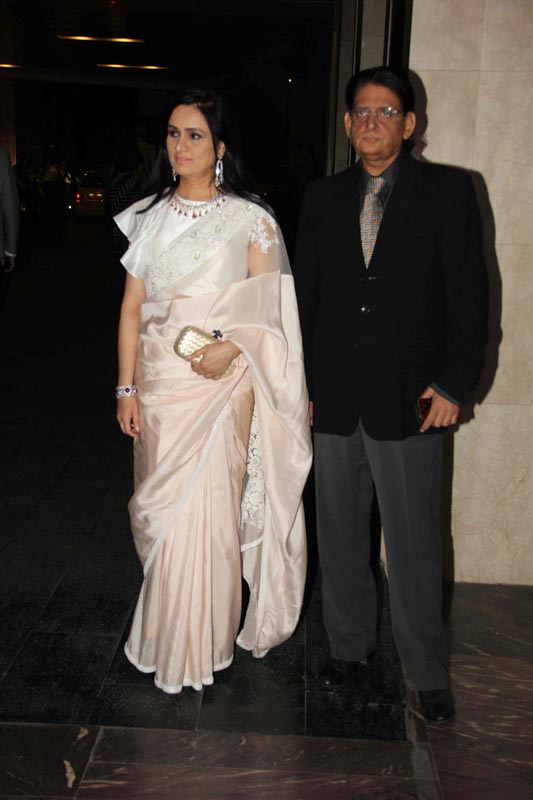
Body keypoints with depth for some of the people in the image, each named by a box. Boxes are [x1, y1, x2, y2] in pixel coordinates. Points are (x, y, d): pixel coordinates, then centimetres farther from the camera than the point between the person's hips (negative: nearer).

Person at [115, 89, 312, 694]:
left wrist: (231, 346, -18)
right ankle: (166, 636, 26)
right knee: (160, 505, 8)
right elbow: (132, 306, 8)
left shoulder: (249, 218, -1)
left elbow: (271, 308, 0)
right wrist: (126, 387, 2)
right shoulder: (148, 216, 9)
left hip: (224, 378, -3)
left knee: (207, 507, -3)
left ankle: (200, 646, 15)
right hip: (159, 378, 4)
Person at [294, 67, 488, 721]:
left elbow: (468, 293, -2)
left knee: (414, 545, 3)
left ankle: (429, 672, 21)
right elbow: (303, 296, 12)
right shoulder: (322, 198, 10)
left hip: (408, 398, -3)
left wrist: (454, 383, -9)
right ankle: (350, 648, 32)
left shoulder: (447, 191, 0)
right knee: (339, 534, 14)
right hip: (334, 397, 4)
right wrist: (300, 383, 8)